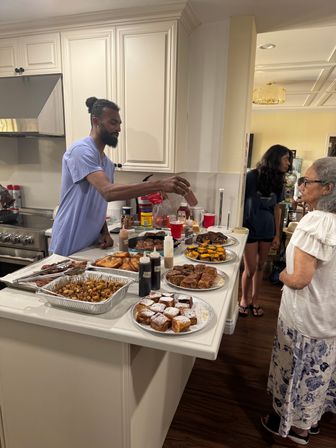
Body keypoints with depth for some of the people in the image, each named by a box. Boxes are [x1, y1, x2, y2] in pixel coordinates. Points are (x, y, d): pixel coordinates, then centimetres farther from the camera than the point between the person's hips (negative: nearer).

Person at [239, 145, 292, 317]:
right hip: (250, 229, -5)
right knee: (250, 269, 1)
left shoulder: (278, 181, 5)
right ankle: (244, 299, 26)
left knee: (260, 266, 13)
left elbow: (277, 208, 10)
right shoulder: (252, 176, -12)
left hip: (267, 230, 5)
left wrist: (277, 234, 8)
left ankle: (255, 299, 31)